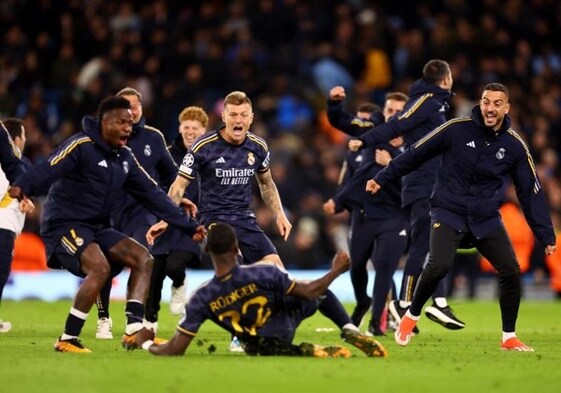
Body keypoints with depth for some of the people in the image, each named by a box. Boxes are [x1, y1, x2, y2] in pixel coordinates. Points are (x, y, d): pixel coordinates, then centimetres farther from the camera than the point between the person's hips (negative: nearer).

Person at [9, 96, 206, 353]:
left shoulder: (125, 158, 11)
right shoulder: (82, 146, -13)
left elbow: (152, 195, 16)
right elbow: (49, 169, -30)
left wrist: (188, 225, 14)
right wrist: (22, 187, -51)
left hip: (97, 227, 9)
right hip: (64, 224, -9)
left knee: (142, 258, -2)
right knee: (100, 267, -28)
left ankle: (133, 331, -8)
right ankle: (67, 340, -20)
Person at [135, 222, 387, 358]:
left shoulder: (202, 299, -26)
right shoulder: (264, 274, -31)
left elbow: (175, 350, -22)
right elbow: (309, 293, -20)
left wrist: (146, 343, -1)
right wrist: (336, 271, -3)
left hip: (261, 351, 1)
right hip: (285, 320, -1)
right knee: (318, 294, 26)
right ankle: (350, 331, 9)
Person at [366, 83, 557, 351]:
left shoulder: (514, 145, -2)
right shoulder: (456, 129, -10)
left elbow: (531, 192, 4)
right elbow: (415, 154, 0)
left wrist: (546, 236, 3)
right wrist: (382, 178, 3)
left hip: (486, 218, 3)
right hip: (448, 212, -3)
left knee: (511, 271, -9)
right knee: (439, 266, -24)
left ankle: (509, 338, 9)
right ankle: (411, 316, 2)